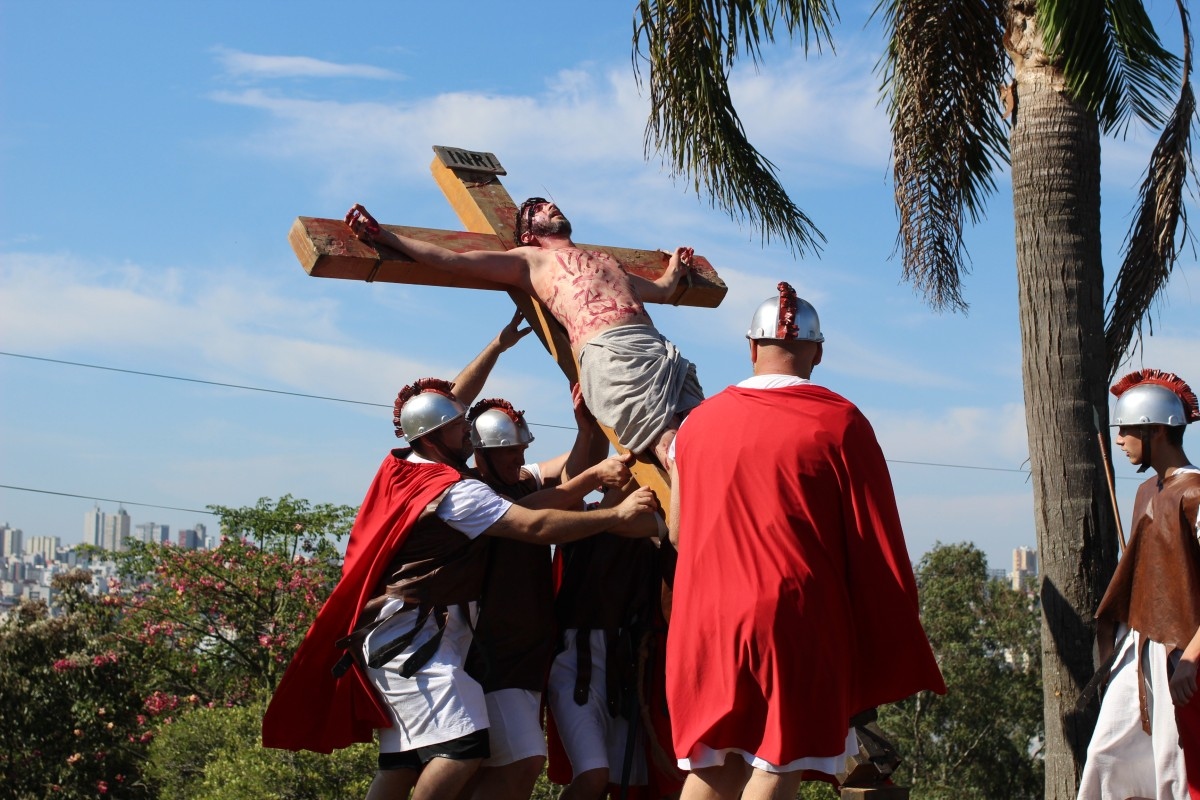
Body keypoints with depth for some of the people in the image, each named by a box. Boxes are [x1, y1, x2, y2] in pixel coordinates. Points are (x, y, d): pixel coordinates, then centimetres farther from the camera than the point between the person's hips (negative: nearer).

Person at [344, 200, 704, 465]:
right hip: (610, 351, -6)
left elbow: (662, 290, 54)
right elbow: (454, 260, 17)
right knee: (669, 442, -26)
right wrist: (384, 236, 15)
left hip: (662, 348, 6)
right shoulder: (530, 259, 23)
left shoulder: (606, 260, 40)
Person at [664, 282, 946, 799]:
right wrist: (895, 648, 3)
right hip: (797, 622, -4)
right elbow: (876, 543, -4)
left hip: (706, 622, 4)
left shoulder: (698, 422, 9)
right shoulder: (839, 422, -4)